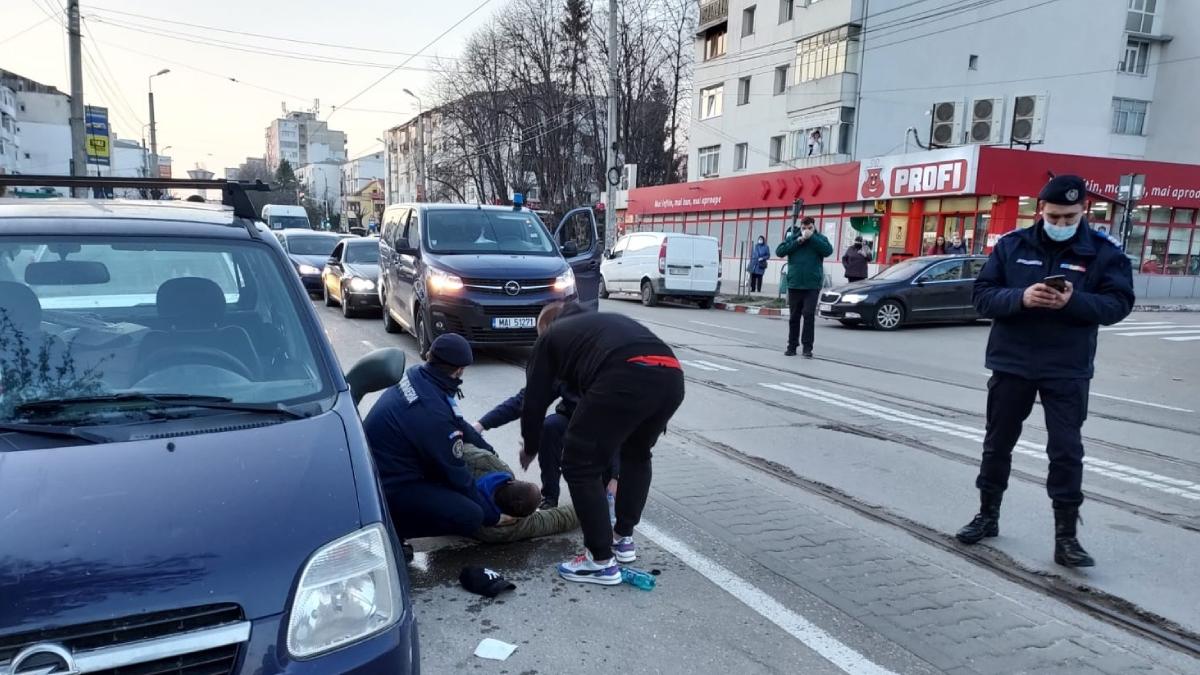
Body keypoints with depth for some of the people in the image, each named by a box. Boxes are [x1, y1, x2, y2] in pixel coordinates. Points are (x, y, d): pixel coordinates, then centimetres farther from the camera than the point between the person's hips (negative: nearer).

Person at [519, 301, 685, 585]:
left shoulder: (550, 337, 27)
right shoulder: (607, 321, 42)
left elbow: (534, 401, 27)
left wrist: (530, 449, 43)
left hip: (625, 379, -6)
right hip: (671, 376, 7)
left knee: (580, 466, 10)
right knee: (637, 454, 32)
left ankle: (601, 562, 14)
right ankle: (623, 539, 37)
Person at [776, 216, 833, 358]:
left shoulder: (820, 238, 4)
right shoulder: (792, 237, 7)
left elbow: (828, 250, -14)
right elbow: (779, 251, -4)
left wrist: (811, 238, -15)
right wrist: (797, 242, -11)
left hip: (812, 285, -2)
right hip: (794, 284, 2)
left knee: (809, 315, -7)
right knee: (794, 317, 8)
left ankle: (807, 347, -2)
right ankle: (792, 346, 16)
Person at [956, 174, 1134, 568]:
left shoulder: (1104, 251, -2)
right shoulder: (1011, 245, 0)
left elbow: (1119, 303, -6)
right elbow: (982, 296, -3)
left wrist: (1074, 301, -24)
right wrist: (1020, 297, -22)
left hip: (1068, 370, -1)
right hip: (1011, 363, 2)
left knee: (1067, 451, 0)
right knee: (998, 443, 12)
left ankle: (1066, 536, 11)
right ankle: (988, 516, 28)